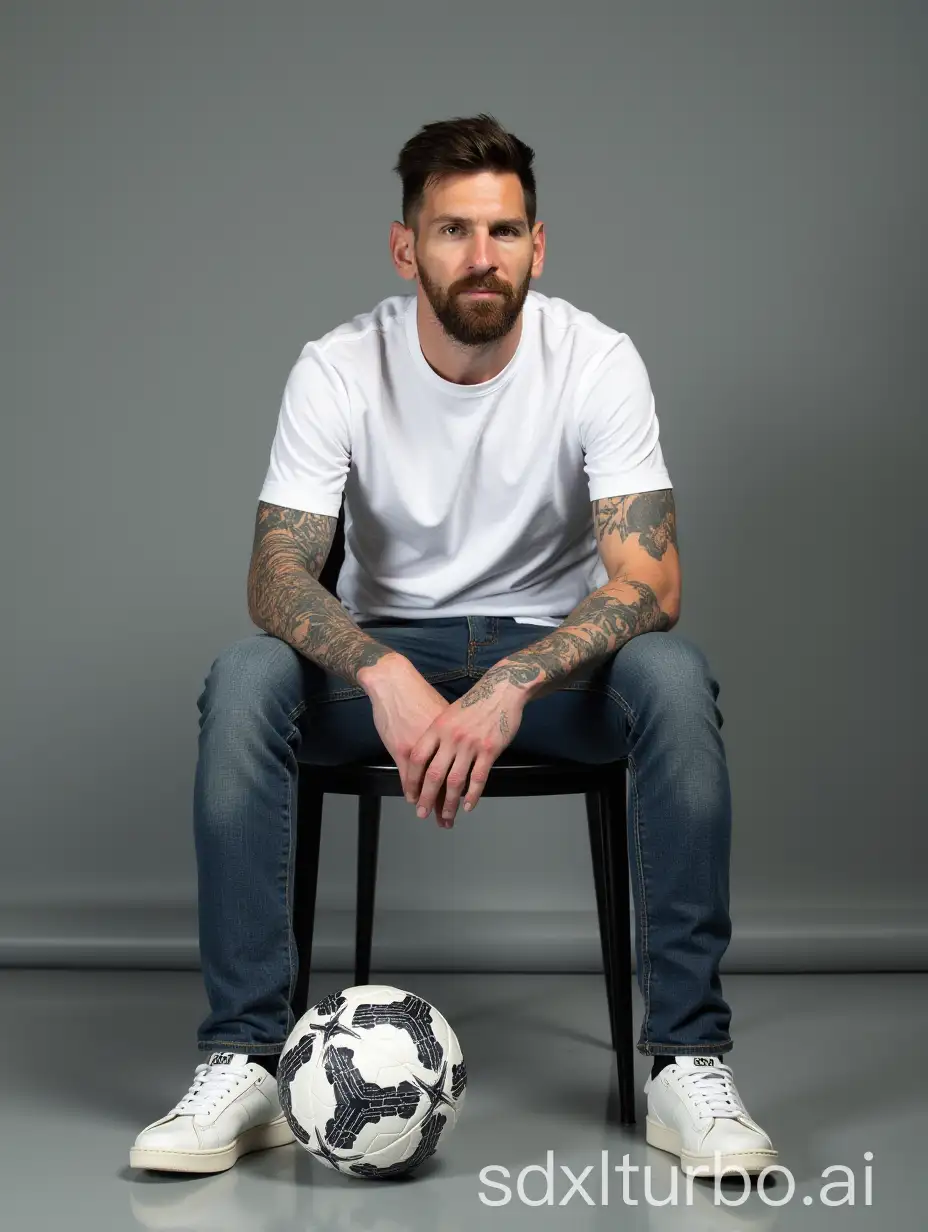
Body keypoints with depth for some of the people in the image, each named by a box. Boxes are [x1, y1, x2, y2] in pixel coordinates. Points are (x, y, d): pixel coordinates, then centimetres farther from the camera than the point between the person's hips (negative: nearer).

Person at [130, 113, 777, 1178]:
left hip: (554, 648, 0)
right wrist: (384, 673, -42)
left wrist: (509, 689, -40)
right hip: (387, 643, 1)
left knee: (675, 678, -34)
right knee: (246, 678, -30)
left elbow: (647, 580, -23)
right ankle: (243, 1060, -25)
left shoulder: (598, 361, -15)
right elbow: (277, 578, -20)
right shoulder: (338, 370, -13)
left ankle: (689, 1060, -26)